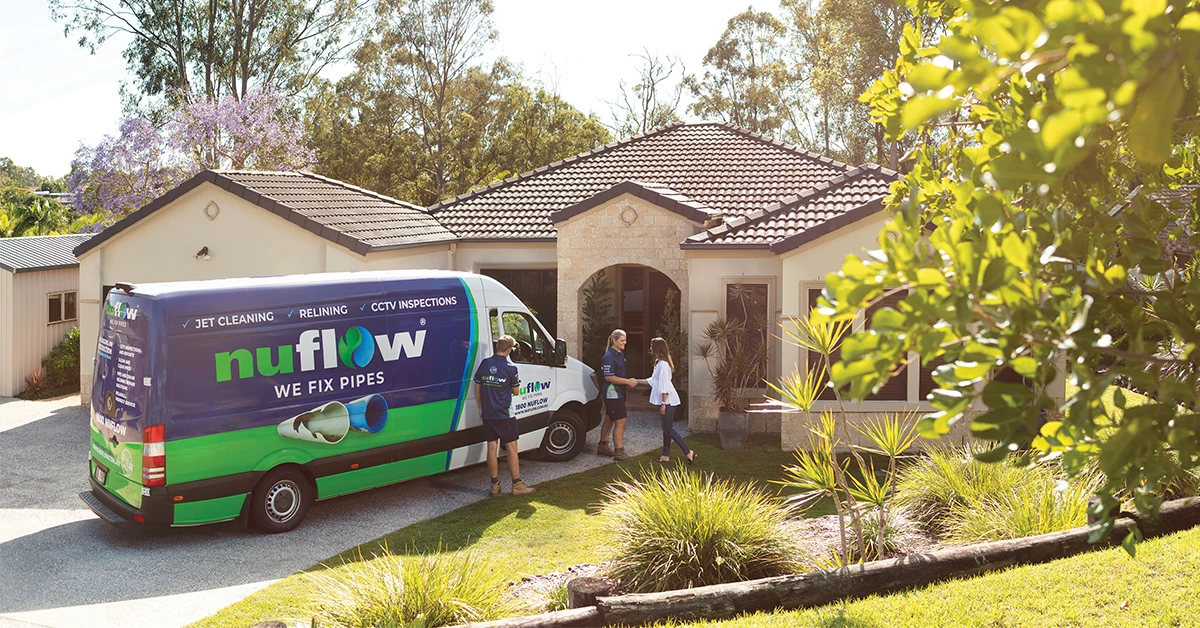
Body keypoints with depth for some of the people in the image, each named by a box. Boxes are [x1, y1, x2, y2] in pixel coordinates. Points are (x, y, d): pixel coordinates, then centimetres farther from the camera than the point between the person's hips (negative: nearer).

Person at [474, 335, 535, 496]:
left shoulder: (484, 363, 0)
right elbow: (515, 391, -1)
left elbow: (477, 388, 8)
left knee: (492, 448, 8)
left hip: (487, 414, 4)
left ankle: (495, 485, 14)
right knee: (512, 448, 3)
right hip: (504, 415, -4)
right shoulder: (511, 368, -12)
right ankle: (517, 485, 7)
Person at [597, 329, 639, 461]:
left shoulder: (620, 354, 12)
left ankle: (602, 446, 28)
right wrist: (627, 381, -19)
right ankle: (619, 452, -4)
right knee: (620, 422, -9)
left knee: (609, 419, 18)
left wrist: (630, 381, 7)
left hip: (618, 393, 10)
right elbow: (609, 377, -23)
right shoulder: (609, 356, -19)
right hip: (613, 393, -10)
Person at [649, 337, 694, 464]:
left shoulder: (663, 364, -18)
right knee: (666, 429, 13)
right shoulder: (659, 363, 14)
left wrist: (663, 404, -22)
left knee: (668, 429, -8)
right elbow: (653, 381, 22)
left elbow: (664, 385, -22)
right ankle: (666, 455, 18)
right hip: (665, 401, 10)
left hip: (668, 401, -10)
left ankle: (688, 453, -5)